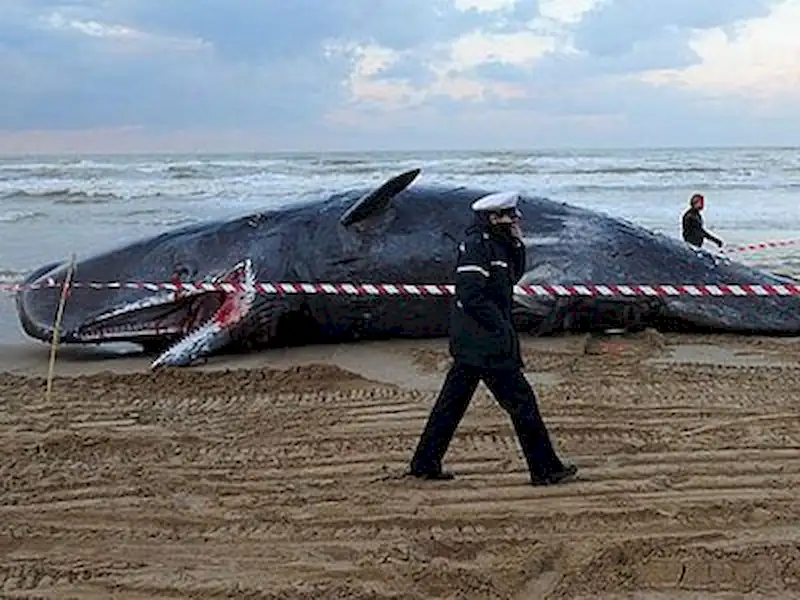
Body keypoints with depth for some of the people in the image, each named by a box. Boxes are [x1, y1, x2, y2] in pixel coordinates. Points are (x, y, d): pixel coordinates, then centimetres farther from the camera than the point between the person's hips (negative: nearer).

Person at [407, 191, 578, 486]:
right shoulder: (477, 246, -16)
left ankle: (424, 463, 19)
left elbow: (514, 275, 23)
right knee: (521, 401, -4)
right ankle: (545, 469, 3)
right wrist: (502, 328, -19)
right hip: (486, 343, -10)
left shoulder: (494, 244, 15)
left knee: (452, 401, 13)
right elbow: (472, 296, -23)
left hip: (469, 343, 10)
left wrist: (516, 244, 8)